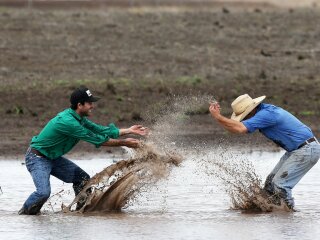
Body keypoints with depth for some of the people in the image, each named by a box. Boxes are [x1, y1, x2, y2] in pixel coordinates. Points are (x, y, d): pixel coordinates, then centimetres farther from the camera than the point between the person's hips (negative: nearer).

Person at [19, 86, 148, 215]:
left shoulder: (79, 119, 1)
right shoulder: (67, 122, -30)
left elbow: (100, 130, 6)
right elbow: (96, 139, -26)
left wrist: (129, 130, -1)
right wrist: (124, 143, -19)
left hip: (53, 158, 10)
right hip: (37, 158, -10)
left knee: (83, 179, 6)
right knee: (44, 192, -27)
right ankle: (24, 213, -4)